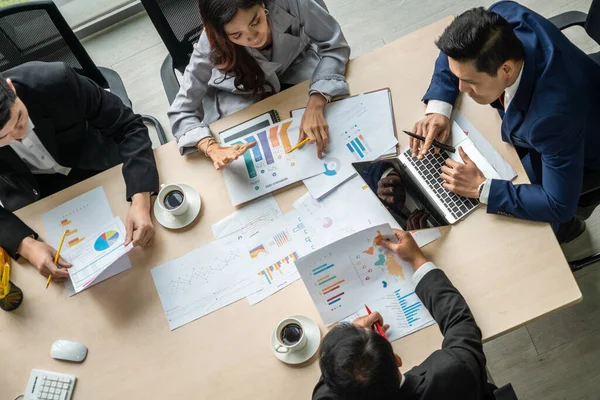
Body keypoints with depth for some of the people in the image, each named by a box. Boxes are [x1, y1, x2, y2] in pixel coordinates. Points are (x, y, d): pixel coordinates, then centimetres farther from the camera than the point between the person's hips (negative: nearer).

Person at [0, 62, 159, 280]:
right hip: (33, 192, 2)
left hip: (96, 167, -1)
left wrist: (140, 201, -40)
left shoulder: (55, 80, -34)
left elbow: (128, 126, -26)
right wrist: (25, 245, -36)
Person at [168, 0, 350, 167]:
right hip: (246, 94, 0)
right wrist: (213, 149, -48)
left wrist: (315, 105, -43)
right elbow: (181, 113, -27)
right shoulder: (212, 45, -33)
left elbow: (334, 47, -26)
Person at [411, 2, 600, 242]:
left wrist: (481, 188, -36)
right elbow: (458, 50, -10)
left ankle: (560, 228, 25)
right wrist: (438, 109, -23)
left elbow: (559, 206, -37)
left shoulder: (554, 116, -47)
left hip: (573, 152, -6)